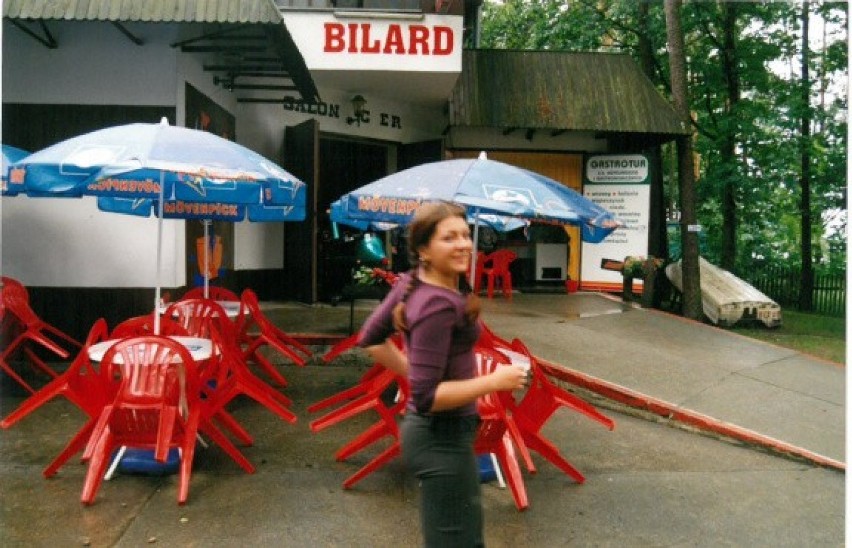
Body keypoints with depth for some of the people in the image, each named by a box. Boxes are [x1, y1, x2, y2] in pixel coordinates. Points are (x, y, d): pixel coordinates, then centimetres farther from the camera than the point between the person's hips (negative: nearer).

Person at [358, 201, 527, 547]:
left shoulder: (410, 282, -1)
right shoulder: (439, 305, -27)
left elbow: (370, 338, 10)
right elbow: (426, 396, -28)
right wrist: (494, 382, -20)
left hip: (438, 432, 10)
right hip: (443, 439, -10)